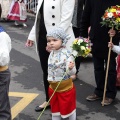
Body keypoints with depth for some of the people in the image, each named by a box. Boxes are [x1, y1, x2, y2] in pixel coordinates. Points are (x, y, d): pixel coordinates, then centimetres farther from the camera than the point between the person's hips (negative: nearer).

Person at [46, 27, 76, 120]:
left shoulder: (67, 54, -24)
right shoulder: (51, 54, -1)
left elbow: (72, 72, -28)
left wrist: (71, 68, -45)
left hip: (66, 87, -6)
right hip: (53, 87, 7)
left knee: (68, 107, 12)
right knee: (55, 108, 21)